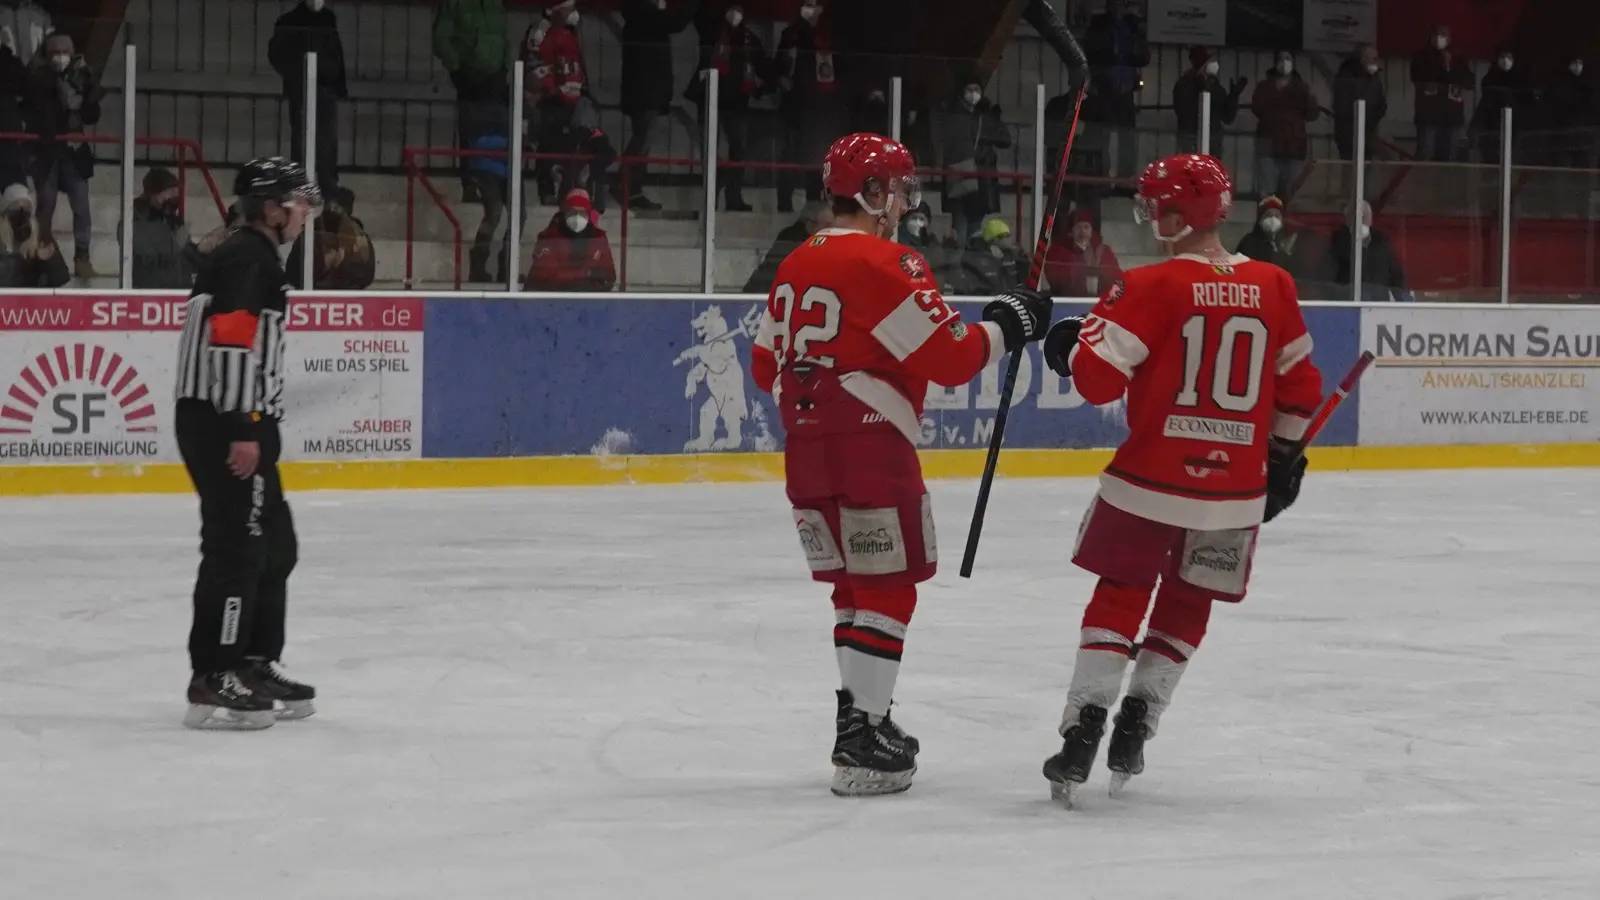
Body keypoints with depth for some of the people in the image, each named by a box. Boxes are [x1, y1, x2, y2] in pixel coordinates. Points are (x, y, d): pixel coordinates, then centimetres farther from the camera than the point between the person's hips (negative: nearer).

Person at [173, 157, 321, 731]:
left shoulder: (257, 260, 21)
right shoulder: (246, 260, -13)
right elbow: (231, 344, -23)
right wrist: (243, 431, -26)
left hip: (240, 425, 11)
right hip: (224, 425, -11)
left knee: (275, 546, 16)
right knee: (237, 548, -11)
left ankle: (254, 666, 23)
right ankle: (212, 683, -12)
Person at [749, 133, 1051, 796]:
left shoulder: (796, 266, 12)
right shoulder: (886, 264, -13)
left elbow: (767, 367, 18)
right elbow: (952, 359, -16)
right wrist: (1004, 326, -1)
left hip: (805, 445, 8)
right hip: (871, 448, -8)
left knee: (854, 586, 18)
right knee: (889, 591, -3)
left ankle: (861, 716, 24)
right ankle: (861, 743, -7)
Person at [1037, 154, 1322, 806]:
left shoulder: (1151, 288, -11)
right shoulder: (1273, 287, 3)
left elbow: (1099, 377, -14)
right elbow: (1300, 386, 12)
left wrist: (1069, 347, 7)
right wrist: (1284, 455, 24)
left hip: (1152, 479, -3)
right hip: (1236, 490, 3)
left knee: (1119, 597, 9)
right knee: (1186, 606, 18)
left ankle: (1082, 733, 2)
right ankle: (1134, 729, 15)